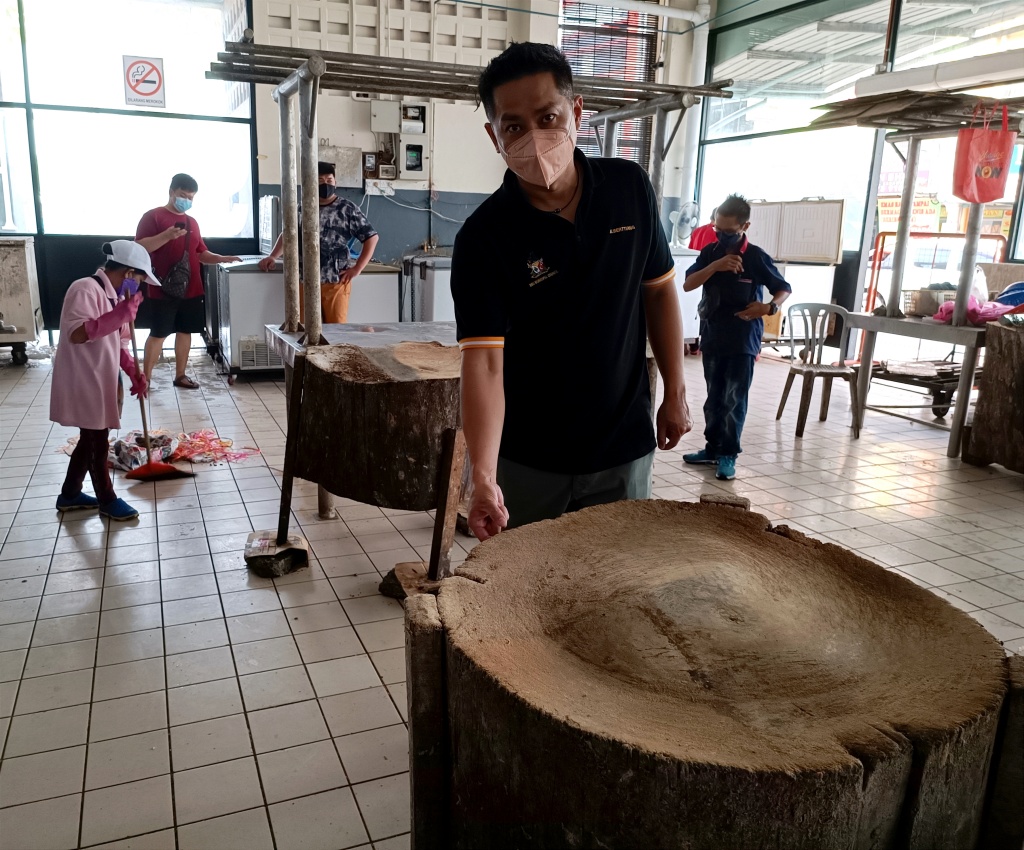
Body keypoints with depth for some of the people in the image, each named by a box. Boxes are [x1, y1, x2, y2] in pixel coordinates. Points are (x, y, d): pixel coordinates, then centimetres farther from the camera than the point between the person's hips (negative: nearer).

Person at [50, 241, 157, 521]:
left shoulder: (113, 295, 11)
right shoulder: (85, 289, -19)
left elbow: (117, 343, 15)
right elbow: (76, 334, -30)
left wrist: (134, 373, 3)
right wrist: (121, 314, -33)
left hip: (100, 381, 9)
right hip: (83, 383, -9)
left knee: (91, 439, 19)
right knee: (97, 442, 4)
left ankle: (70, 494, 33)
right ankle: (107, 501, 19)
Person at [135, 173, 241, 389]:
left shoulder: (192, 222, 16)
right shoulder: (153, 217, -4)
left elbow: (201, 253, 20)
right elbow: (139, 248, -12)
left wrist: (222, 258, 2)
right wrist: (166, 235, -24)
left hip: (191, 289, 6)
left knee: (185, 332, 9)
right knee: (158, 334, -3)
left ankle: (180, 375, 19)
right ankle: (145, 377, 6)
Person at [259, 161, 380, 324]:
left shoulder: (347, 209, -1)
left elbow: (371, 237, -2)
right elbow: (287, 234, 25)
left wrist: (357, 268, -8)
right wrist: (272, 256, 11)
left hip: (336, 281, -4)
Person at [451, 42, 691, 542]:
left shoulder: (630, 188, -5)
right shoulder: (484, 237, -17)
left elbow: (658, 290, 6)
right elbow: (484, 361, -24)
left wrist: (675, 394, 7)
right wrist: (483, 476, -35)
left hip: (624, 447, 2)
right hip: (526, 459, -2)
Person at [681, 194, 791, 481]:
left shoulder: (756, 257, -6)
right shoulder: (710, 252, 4)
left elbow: (784, 289, 1)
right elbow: (687, 284, -6)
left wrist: (769, 307, -19)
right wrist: (715, 266, -20)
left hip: (743, 340, -4)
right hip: (712, 337, 4)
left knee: (734, 400, -1)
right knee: (713, 397, 12)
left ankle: (729, 455, 7)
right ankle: (713, 448, 23)